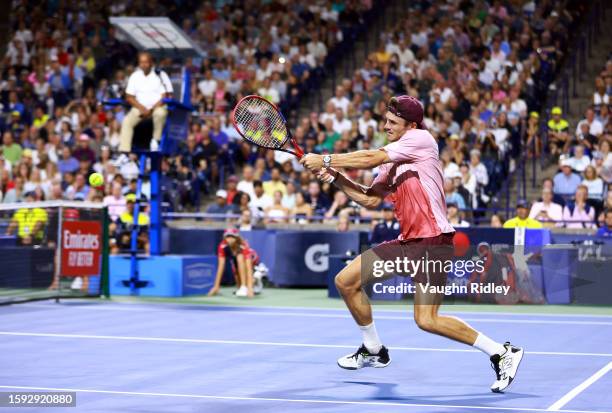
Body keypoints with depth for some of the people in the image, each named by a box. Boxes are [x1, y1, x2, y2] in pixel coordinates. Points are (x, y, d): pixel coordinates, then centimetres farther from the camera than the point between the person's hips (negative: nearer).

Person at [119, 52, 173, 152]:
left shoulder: (160, 75, -3)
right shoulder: (134, 76, 7)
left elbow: (165, 96, -8)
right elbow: (129, 97, 6)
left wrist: (151, 109, -17)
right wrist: (142, 108, -11)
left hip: (158, 106, -3)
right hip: (140, 107, 3)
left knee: (160, 113, -37)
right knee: (127, 121, -23)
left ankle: (156, 140, -17)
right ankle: (124, 151, -25)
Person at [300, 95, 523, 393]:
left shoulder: (421, 139, -7)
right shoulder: (391, 161, 17)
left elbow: (371, 158, -13)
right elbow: (371, 200, 15)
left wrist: (326, 160, -5)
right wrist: (335, 177, 5)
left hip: (433, 240, -9)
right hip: (407, 242, 9)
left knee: (426, 320, -16)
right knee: (346, 281, 8)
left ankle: (502, 353, -5)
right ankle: (373, 351, 25)